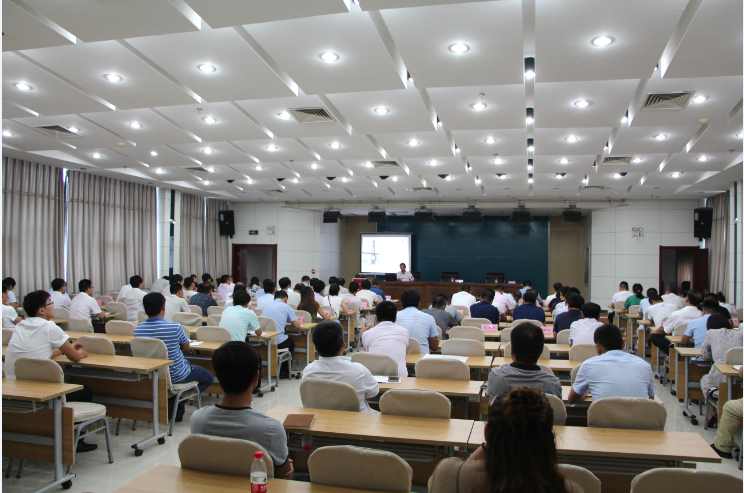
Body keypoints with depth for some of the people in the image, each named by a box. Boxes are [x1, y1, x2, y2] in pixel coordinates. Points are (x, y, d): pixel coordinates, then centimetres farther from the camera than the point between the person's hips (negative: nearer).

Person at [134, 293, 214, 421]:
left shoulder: (137, 329, -12)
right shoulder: (175, 327, -24)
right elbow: (186, 348, -5)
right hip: (177, 377, -6)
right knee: (208, 378, 20)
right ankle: (178, 403, 2)